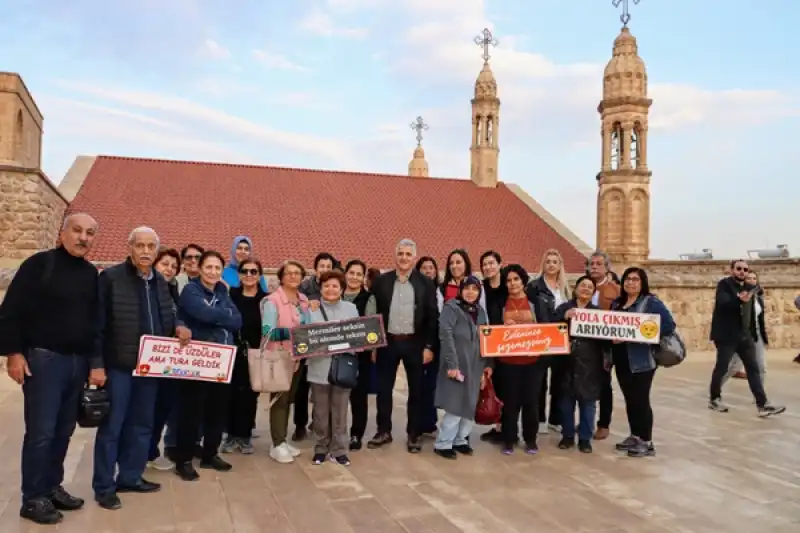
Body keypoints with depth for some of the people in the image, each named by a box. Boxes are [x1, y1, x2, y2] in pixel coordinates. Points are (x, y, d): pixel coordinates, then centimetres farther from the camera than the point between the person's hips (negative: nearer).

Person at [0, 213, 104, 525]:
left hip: (79, 361, 6)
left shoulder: (92, 274, 10)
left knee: (64, 430, 12)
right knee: (40, 431, -3)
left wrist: (96, 361, 9)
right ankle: (33, 499, 9)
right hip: (43, 359, -5)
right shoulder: (39, 264, -6)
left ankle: (52, 487, 25)